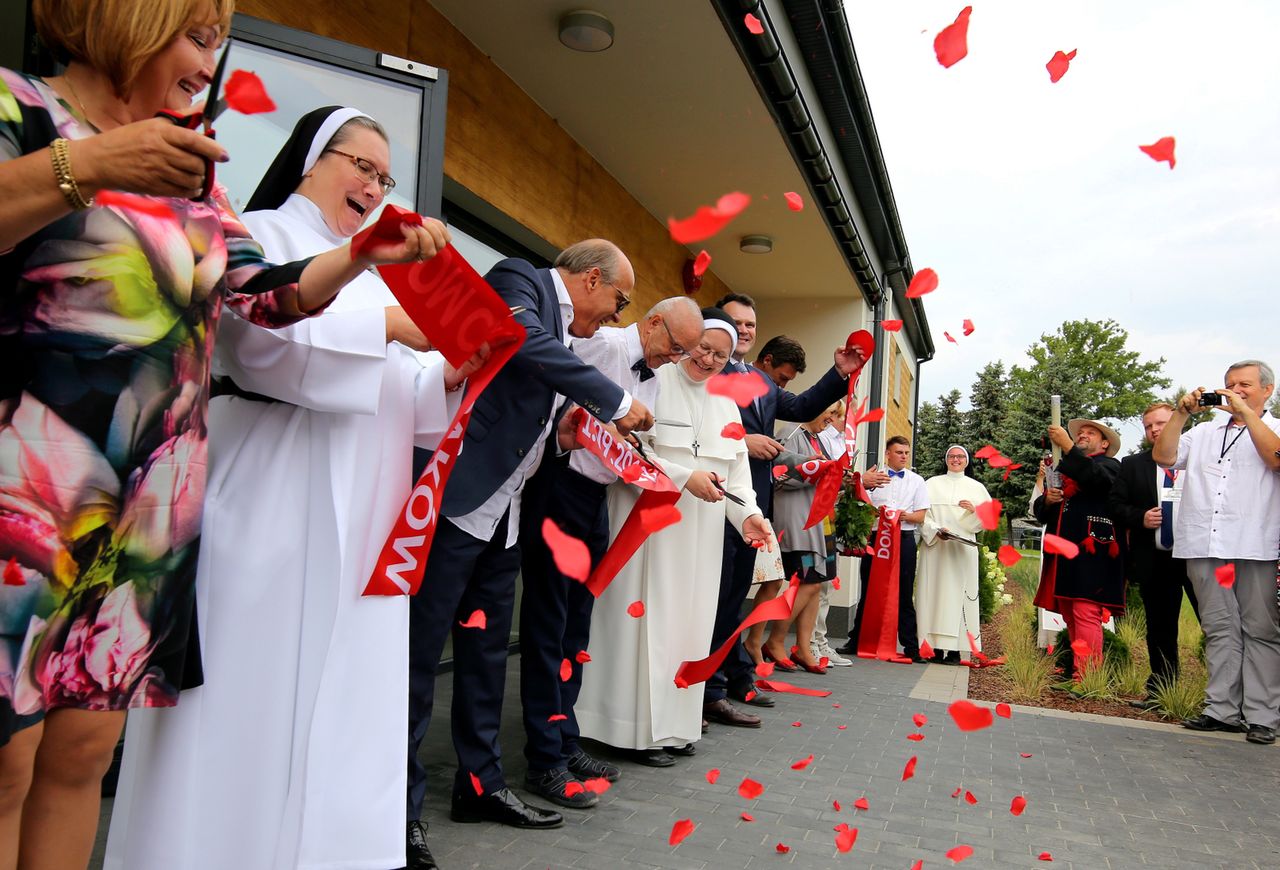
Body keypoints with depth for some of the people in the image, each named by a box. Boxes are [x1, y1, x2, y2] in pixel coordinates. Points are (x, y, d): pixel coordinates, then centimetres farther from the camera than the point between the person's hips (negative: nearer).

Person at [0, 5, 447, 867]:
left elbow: (269, 292, 15)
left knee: (82, 752, 10)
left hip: (152, 504, 6)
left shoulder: (186, 174, 18)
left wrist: (365, 253, 3)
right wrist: (86, 165, -23)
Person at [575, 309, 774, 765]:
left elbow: (736, 468, 12)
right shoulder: (655, 382, -7)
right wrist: (684, 478, -19)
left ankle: (672, 724, 21)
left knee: (689, 623, 10)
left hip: (700, 535, 7)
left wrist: (748, 514, -4)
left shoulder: (725, 402, 15)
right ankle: (638, 729, 8)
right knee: (648, 620, -3)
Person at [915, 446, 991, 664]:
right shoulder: (932, 484, 12)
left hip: (963, 549, 0)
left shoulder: (976, 487, 14)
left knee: (957, 593, -5)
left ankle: (954, 649, -4)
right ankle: (935, 647, -3)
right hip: (934, 547, 0)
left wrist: (975, 510, -10)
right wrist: (936, 530, -14)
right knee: (934, 593, -5)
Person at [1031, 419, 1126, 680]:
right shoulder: (1064, 468, 25)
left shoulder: (1109, 465, 7)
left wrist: (1066, 446, -21)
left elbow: (1094, 478, -19)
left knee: (1086, 615, -13)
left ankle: (1084, 678, -16)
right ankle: (1074, 670, 7)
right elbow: (1039, 512, 22)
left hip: (1091, 552, -6)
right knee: (1070, 617, 4)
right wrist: (1047, 499, 0)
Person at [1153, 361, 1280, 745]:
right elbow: (1164, 456, 9)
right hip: (1205, 545, 4)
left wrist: (1246, 412, -9)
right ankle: (1222, 709, 11)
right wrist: (1181, 413, 2)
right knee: (1219, 629, 6)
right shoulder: (1204, 432, 21)